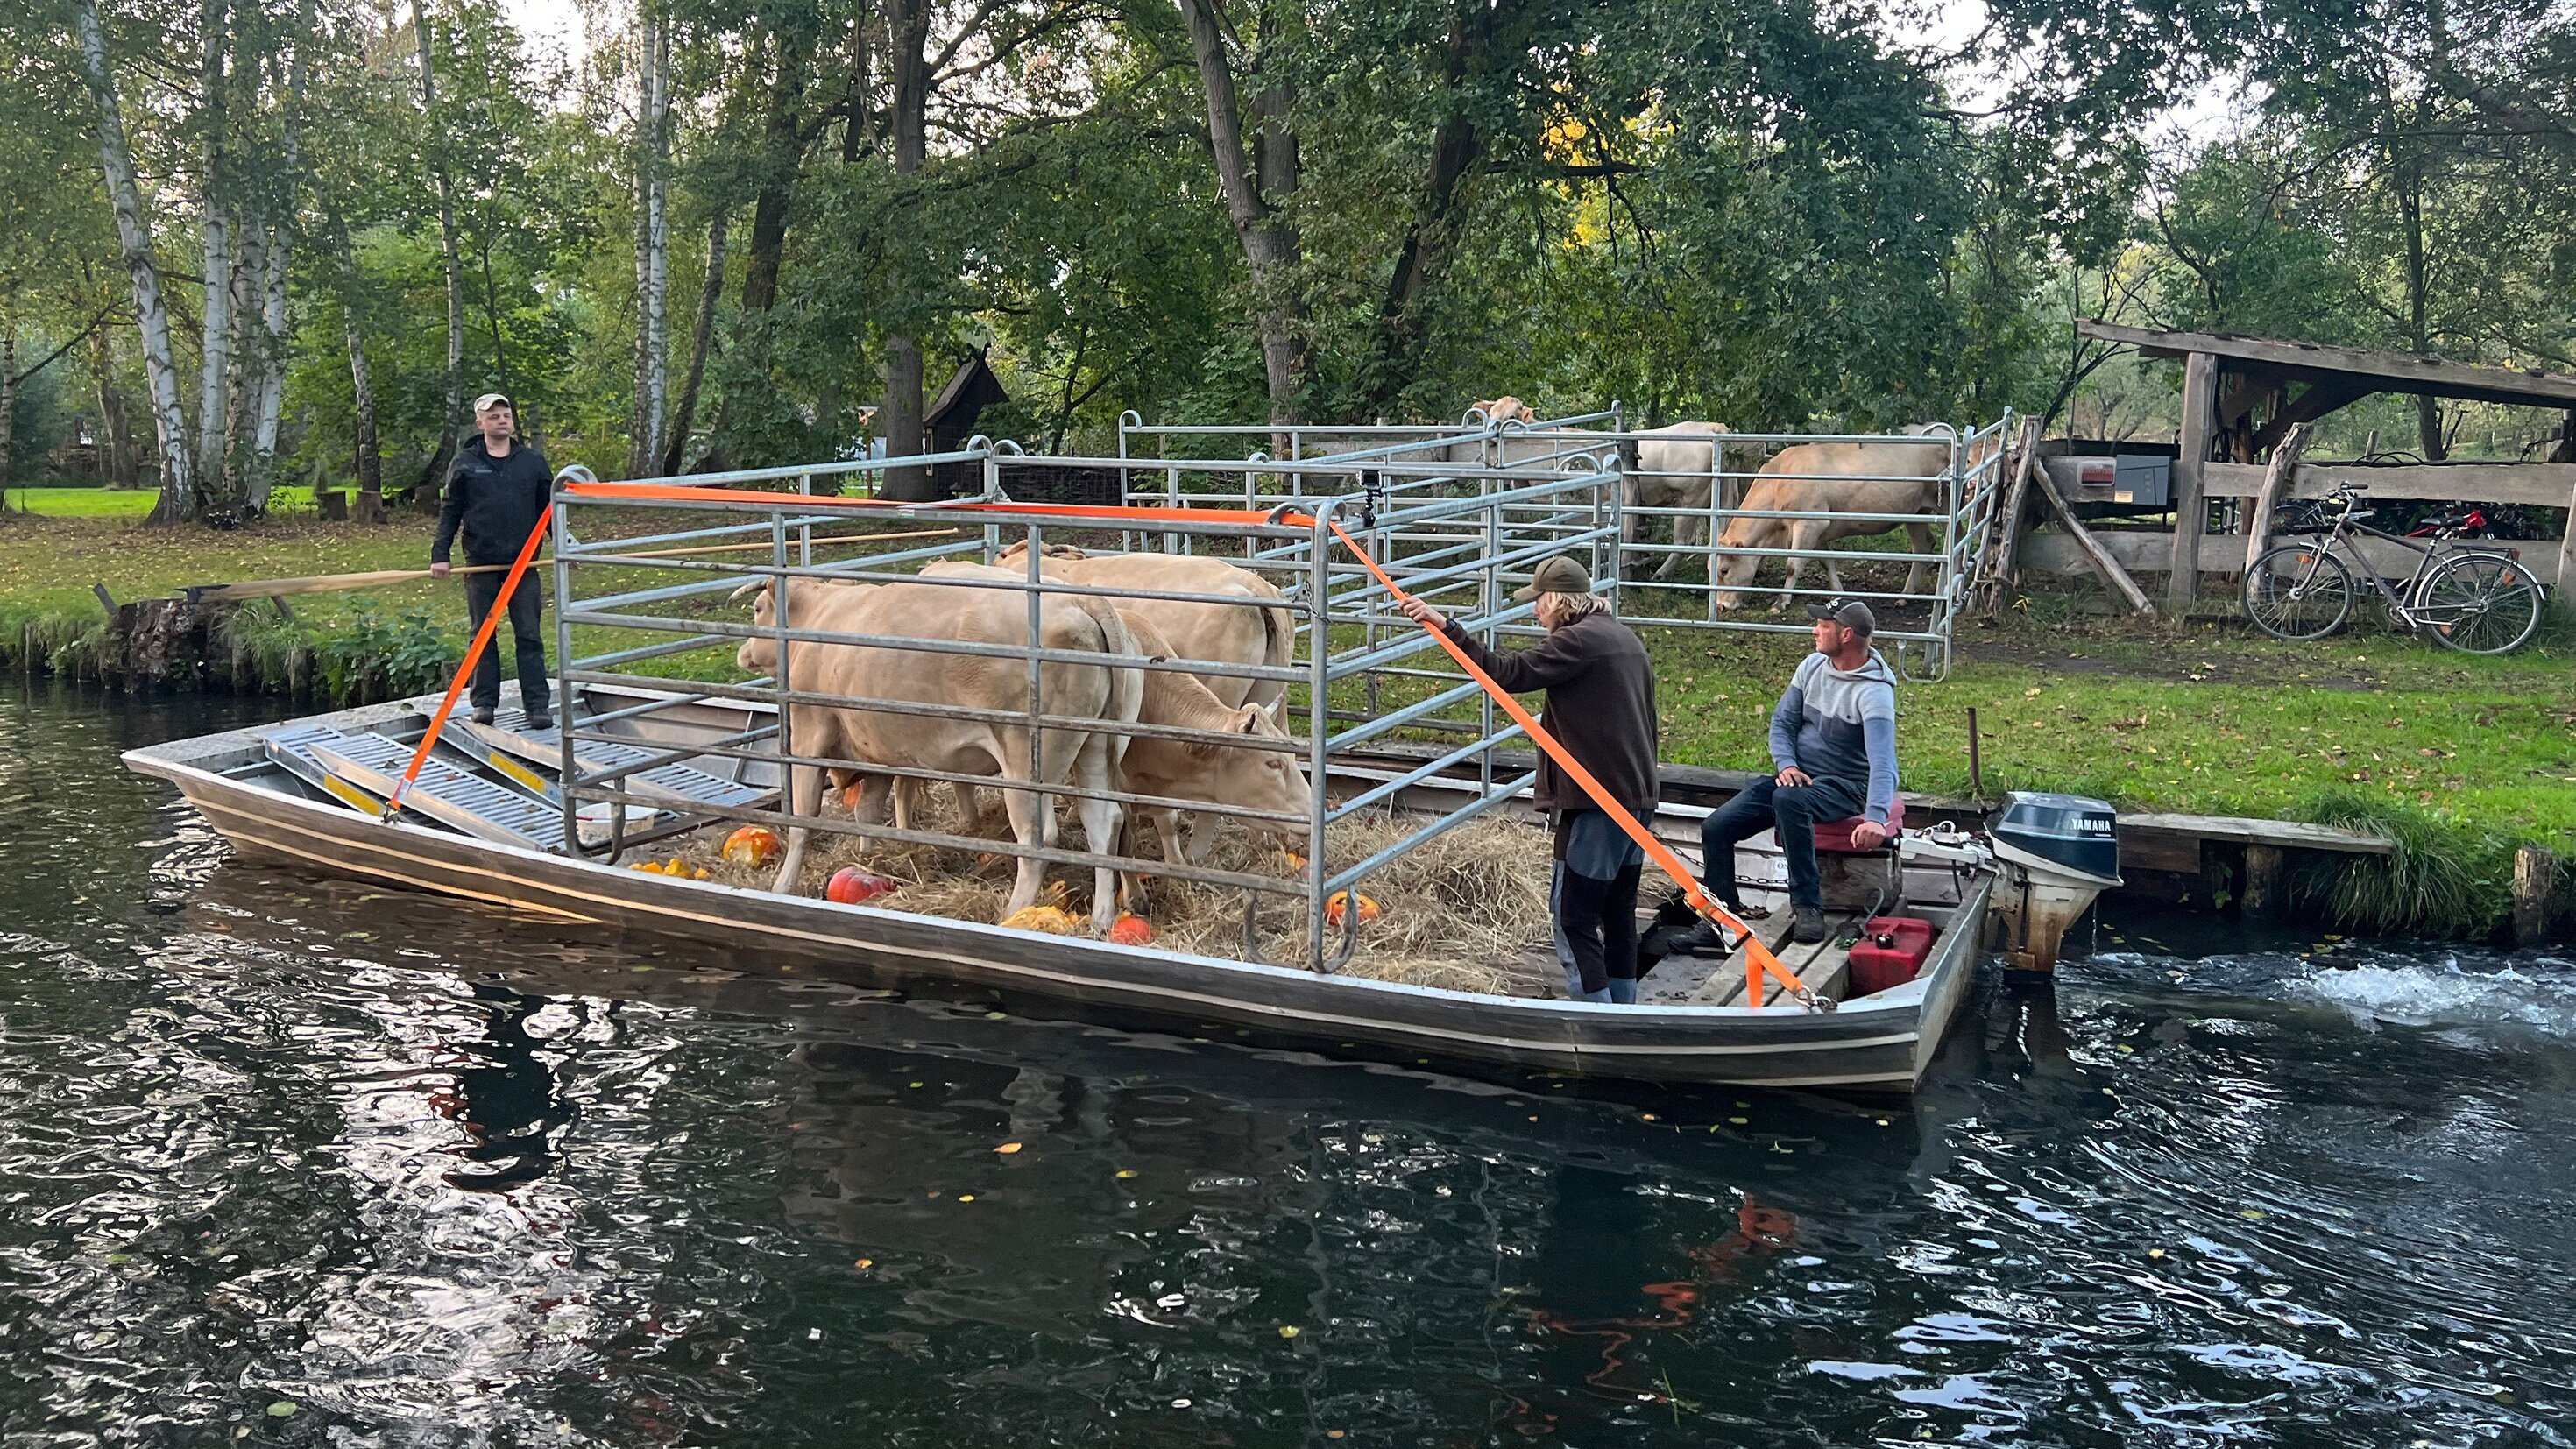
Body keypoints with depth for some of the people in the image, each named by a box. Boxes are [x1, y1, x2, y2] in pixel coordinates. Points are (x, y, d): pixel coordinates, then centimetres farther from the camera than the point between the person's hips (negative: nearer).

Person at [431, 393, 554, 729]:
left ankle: (538, 705, 0)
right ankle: (485, 702, 14)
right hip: (480, 564, 0)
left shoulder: (532, 461, 8)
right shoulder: (466, 463, 5)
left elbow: (549, 509, 14)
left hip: (523, 563, 0)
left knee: (529, 636, -1)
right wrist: (440, 555, -1)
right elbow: (450, 511, 7)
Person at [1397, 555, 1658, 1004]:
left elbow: (1507, 673, -23)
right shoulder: (1625, 636, 16)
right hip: (1638, 795, 10)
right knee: (1618, 912, 16)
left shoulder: (1578, 640, -13)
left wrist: (1447, 627, -23)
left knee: (1572, 914, -5)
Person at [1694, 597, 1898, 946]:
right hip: (1797, 776, 7)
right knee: (1715, 827, -10)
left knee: (1788, 800, -41)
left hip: (1845, 786, -7)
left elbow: (1883, 762, -30)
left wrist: (1876, 817, -46)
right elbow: (1782, 721, 8)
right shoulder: (1813, 665, 3)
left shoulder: (1874, 692, -19)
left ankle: (1808, 907, -32)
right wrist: (1786, 764, -12)